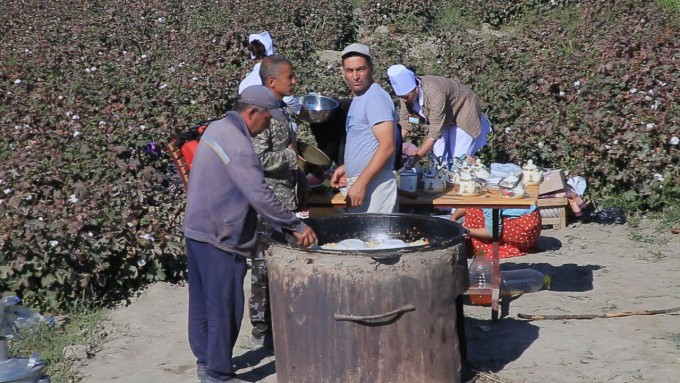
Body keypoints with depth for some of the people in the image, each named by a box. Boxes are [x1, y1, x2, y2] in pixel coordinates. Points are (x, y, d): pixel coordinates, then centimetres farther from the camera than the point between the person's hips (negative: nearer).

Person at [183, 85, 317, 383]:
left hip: (196, 230, 10)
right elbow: (260, 196, -26)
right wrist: (297, 227, -20)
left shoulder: (217, 128, 10)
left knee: (202, 302, 18)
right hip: (219, 237, -10)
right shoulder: (237, 144, -21)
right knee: (225, 308, -1)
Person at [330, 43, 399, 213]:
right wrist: (346, 168, 19)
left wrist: (361, 183, -22)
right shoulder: (359, 98, 18)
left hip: (374, 184, -9)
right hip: (360, 182, 9)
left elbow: (387, 146, -20)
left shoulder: (375, 98, -12)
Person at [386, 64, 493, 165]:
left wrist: (415, 158, -39)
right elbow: (404, 122, -10)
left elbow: (435, 132, -39)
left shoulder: (435, 93, -40)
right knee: (439, 157, 0)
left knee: (458, 158, -11)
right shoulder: (406, 92, -19)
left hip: (463, 115, -6)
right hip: (445, 119, 7)